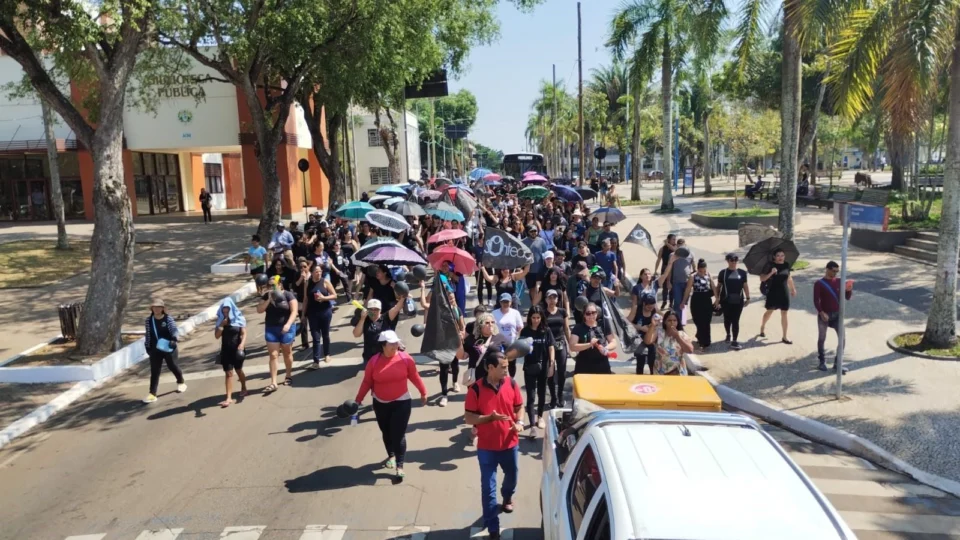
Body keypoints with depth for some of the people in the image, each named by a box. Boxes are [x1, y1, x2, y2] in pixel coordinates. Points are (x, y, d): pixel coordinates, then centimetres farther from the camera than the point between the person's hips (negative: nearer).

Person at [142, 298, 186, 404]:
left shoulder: (169, 319, -9)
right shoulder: (148, 320, 1)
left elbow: (174, 330, -17)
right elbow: (148, 334, 10)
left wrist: (174, 338, -37)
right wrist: (147, 346, 10)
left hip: (169, 348, -2)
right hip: (155, 349, 2)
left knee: (172, 366, 13)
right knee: (154, 371, -1)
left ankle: (181, 382, 41)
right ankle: (152, 394, -1)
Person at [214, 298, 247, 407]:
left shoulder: (239, 318, -5)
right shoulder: (220, 320, 3)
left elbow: (244, 333, -11)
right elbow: (217, 336, -2)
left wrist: (242, 345, -27)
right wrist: (221, 325, -16)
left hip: (237, 349, -2)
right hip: (226, 350, 2)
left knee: (238, 370, 14)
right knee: (228, 373, -2)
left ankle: (243, 388, 40)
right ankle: (229, 398, -6)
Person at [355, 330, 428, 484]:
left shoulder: (405, 358, -11)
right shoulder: (374, 361, -10)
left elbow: (414, 377, 0)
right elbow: (367, 382, -1)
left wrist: (423, 393, 8)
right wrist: (358, 400, 0)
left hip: (401, 403, -2)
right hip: (380, 404, 2)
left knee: (398, 434, -5)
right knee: (386, 433, 18)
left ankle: (399, 467, 2)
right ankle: (391, 455, 42)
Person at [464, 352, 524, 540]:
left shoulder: (511, 384, -6)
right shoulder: (476, 389, -17)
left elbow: (519, 406, 7)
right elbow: (468, 418, -13)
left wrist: (519, 422, -12)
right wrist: (490, 417, -28)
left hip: (510, 443, 4)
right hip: (487, 447, -3)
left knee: (512, 475, 26)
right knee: (488, 488, 3)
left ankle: (507, 497, 59)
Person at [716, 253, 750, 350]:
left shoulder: (742, 272, 3)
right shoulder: (723, 272, 0)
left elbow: (745, 286, 9)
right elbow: (718, 286, 5)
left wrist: (748, 297, 8)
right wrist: (717, 298, 2)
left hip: (738, 301, 0)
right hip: (726, 300, 0)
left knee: (735, 321, -1)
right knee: (727, 319, 13)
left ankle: (734, 341, 1)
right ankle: (728, 334, 37)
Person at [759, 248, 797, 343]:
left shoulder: (786, 265, 1)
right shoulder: (770, 265, -12)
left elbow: (789, 278, 17)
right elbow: (762, 279, -16)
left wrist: (793, 289, 23)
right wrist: (771, 273, -30)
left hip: (784, 293, 3)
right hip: (773, 293, -3)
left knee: (784, 314, 4)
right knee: (769, 311, 14)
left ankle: (784, 337, 10)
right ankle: (762, 328, 40)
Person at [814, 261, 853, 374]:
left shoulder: (839, 282, 3)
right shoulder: (819, 283, -8)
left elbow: (847, 297, 2)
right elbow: (816, 300, -11)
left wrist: (849, 290, -18)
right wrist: (821, 312, -24)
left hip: (837, 314, 3)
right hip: (824, 315, -3)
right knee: (822, 338, 7)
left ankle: (838, 363, 5)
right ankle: (822, 361, 22)